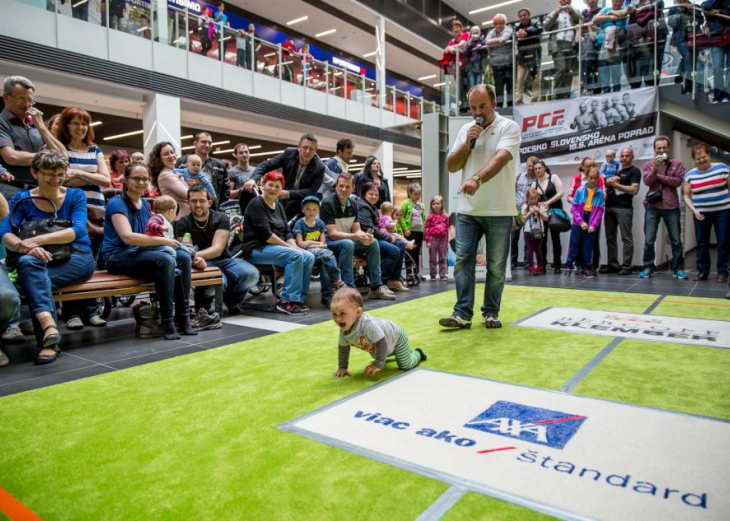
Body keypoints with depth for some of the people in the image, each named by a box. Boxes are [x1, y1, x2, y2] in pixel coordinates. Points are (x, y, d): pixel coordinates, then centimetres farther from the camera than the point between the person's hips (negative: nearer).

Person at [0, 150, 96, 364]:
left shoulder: (76, 196, 4)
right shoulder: (22, 199, 7)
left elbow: (78, 230, -13)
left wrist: (39, 239, -28)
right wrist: (26, 246, -31)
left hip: (77, 258, -1)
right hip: (42, 260, 1)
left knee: (32, 279, -30)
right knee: (27, 261, -35)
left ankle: (48, 339, -33)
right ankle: (49, 325, -50)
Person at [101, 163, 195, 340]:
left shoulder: (145, 204, 14)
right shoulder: (117, 203, -10)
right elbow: (127, 236, -24)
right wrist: (163, 241, -23)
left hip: (139, 253, 8)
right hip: (116, 256, -8)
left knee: (183, 257, -12)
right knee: (165, 261, -31)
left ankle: (182, 315, -10)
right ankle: (167, 320, -24)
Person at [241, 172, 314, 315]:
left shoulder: (278, 206, 17)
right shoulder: (256, 204, -8)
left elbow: (287, 231, 12)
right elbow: (265, 234, -17)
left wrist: (294, 246, -7)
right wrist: (288, 246, -16)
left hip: (277, 247, 8)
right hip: (257, 249, -8)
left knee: (309, 257, -12)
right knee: (295, 256, -28)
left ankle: (300, 299, -10)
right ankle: (288, 301, -26)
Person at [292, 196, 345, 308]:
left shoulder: (320, 223, 14)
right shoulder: (300, 223, 2)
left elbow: (323, 243, 8)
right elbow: (300, 243, -7)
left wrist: (309, 242, -9)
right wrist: (317, 243, -6)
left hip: (320, 252, 4)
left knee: (325, 265, -31)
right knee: (327, 254, -32)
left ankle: (327, 296, -25)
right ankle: (337, 281, -22)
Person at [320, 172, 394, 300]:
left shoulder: (353, 204, 5)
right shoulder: (327, 203, -17)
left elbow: (356, 230, 4)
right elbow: (332, 234, -22)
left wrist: (364, 236, -21)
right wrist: (356, 236, -32)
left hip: (348, 241, 7)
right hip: (329, 242, -7)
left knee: (373, 243, -9)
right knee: (347, 244, -36)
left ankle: (376, 287, -6)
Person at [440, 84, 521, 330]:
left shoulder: (508, 127, -4)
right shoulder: (465, 130, 11)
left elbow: (500, 158, -22)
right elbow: (451, 166, 8)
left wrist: (477, 180, -38)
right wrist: (468, 143, -6)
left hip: (499, 211, -3)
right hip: (467, 210, 4)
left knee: (496, 266, 4)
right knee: (463, 260, -2)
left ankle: (491, 312, 17)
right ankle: (462, 313, 2)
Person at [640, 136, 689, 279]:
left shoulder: (676, 163, 6)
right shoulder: (648, 165, 8)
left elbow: (677, 181, -8)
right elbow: (647, 181, -7)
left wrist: (658, 176, -7)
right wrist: (655, 168, -18)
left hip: (671, 206, 0)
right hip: (652, 206, 0)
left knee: (676, 240, 4)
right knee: (649, 240, 0)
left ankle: (678, 268, 13)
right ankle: (648, 267, 9)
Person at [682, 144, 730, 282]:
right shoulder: (689, 175, 2)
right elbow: (686, 196, 5)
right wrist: (694, 211, -8)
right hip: (701, 213, 1)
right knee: (702, 243, 4)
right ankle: (702, 271, 13)